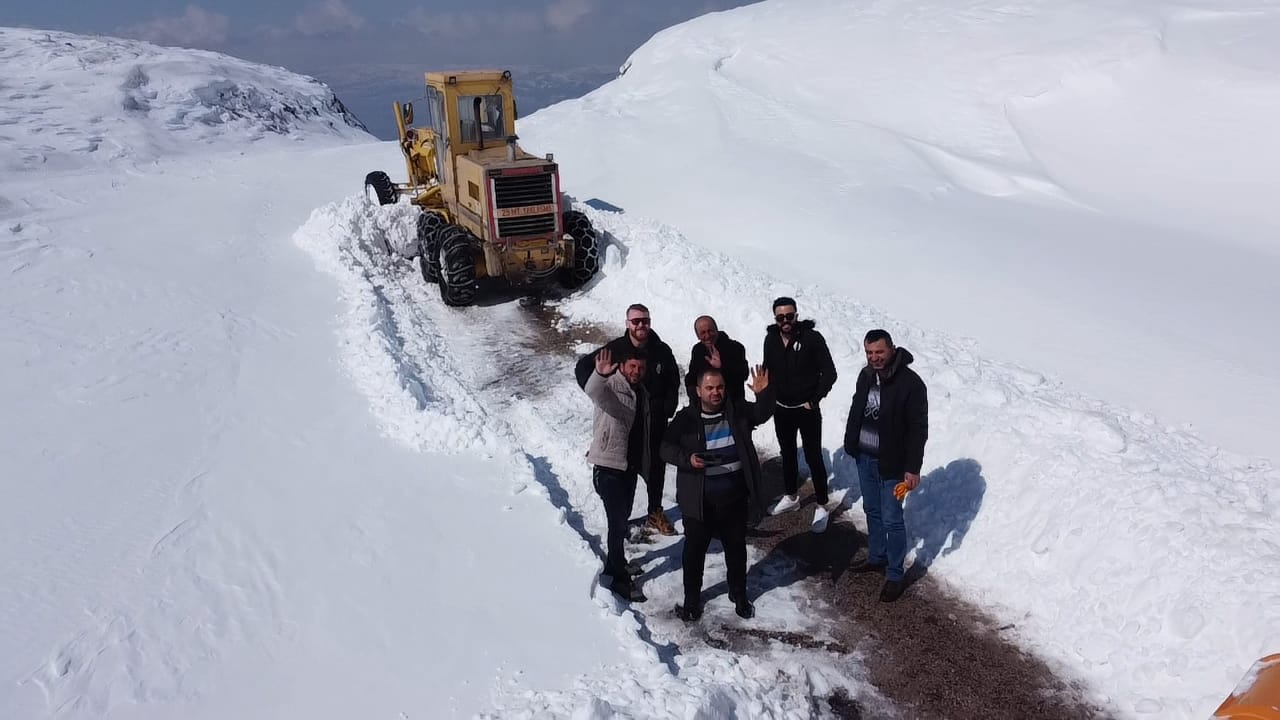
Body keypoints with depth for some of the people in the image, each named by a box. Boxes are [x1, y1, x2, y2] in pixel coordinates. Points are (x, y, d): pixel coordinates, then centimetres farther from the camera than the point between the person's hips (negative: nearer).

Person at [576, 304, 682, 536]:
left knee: (656, 467, 15)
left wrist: (668, 409, -2)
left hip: (656, 422, 3)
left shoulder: (662, 350, -4)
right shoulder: (615, 349, -12)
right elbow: (582, 367, -5)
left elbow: (673, 382, 8)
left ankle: (655, 512, 33)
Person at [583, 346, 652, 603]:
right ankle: (620, 579, 4)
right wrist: (600, 374, -63)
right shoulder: (611, 386, -15)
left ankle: (614, 563, 39)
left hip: (631, 466, 8)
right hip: (608, 467, -8)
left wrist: (645, 465, 24)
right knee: (617, 522, -6)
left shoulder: (642, 392, 10)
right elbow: (593, 391, -42)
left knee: (622, 518, 20)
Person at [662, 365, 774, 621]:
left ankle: (739, 595, 38)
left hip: (734, 498, 2)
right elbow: (666, 447, -9)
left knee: (736, 549, 18)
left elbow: (762, 413, -7)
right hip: (699, 501, -2)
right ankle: (692, 598, 29)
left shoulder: (737, 410, 0)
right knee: (694, 551, 10)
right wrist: (687, 459, -26)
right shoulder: (686, 418, -8)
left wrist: (763, 393, -27)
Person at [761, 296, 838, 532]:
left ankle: (822, 506, 10)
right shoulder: (771, 339, -2)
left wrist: (814, 400, -13)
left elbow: (829, 372, -12)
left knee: (813, 457, -1)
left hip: (807, 409, -5)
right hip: (781, 409, 5)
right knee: (787, 454, 19)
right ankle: (791, 496, 37)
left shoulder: (812, 338, -16)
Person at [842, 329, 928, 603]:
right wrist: (850, 444, 16)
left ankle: (894, 575, 16)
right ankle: (876, 558, 39)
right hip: (864, 457, 7)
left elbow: (918, 428, -18)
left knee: (892, 519, 2)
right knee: (872, 511, 21)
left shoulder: (910, 382, -20)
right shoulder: (866, 375, 1)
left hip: (891, 464, -7)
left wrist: (913, 468, -18)